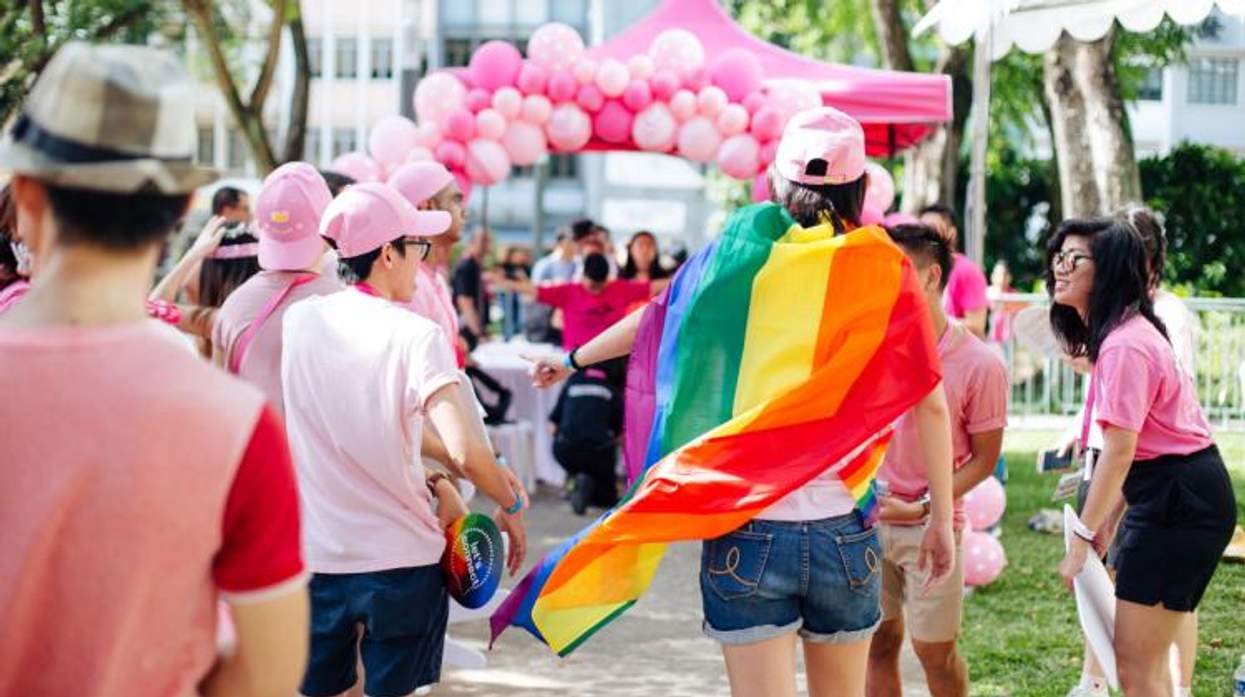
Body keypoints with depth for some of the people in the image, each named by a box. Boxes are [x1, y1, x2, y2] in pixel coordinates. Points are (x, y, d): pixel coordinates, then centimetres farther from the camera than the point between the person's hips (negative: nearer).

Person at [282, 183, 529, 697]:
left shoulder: (300, 320, 1)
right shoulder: (417, 336, -14)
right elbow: (463, 453, -24)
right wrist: (511, 504, -7)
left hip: (317, 557, 4)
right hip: (402, 560, -4)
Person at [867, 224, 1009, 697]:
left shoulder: (980, 364, -13)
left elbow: (984, 459, -6)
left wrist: (923, 508, -15)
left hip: (931, 526, -3)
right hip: (868, 518, 3)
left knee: (935, 650, 5)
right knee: (879, 641, 8)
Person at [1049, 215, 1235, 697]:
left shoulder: (1124, 345, -19)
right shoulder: (1125, 333, 14)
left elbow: (1119, 451, -22)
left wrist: (1081, 541, -17)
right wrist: (1106, 528, 15)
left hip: (1180, 502, -11)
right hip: (1167, 495, 11)